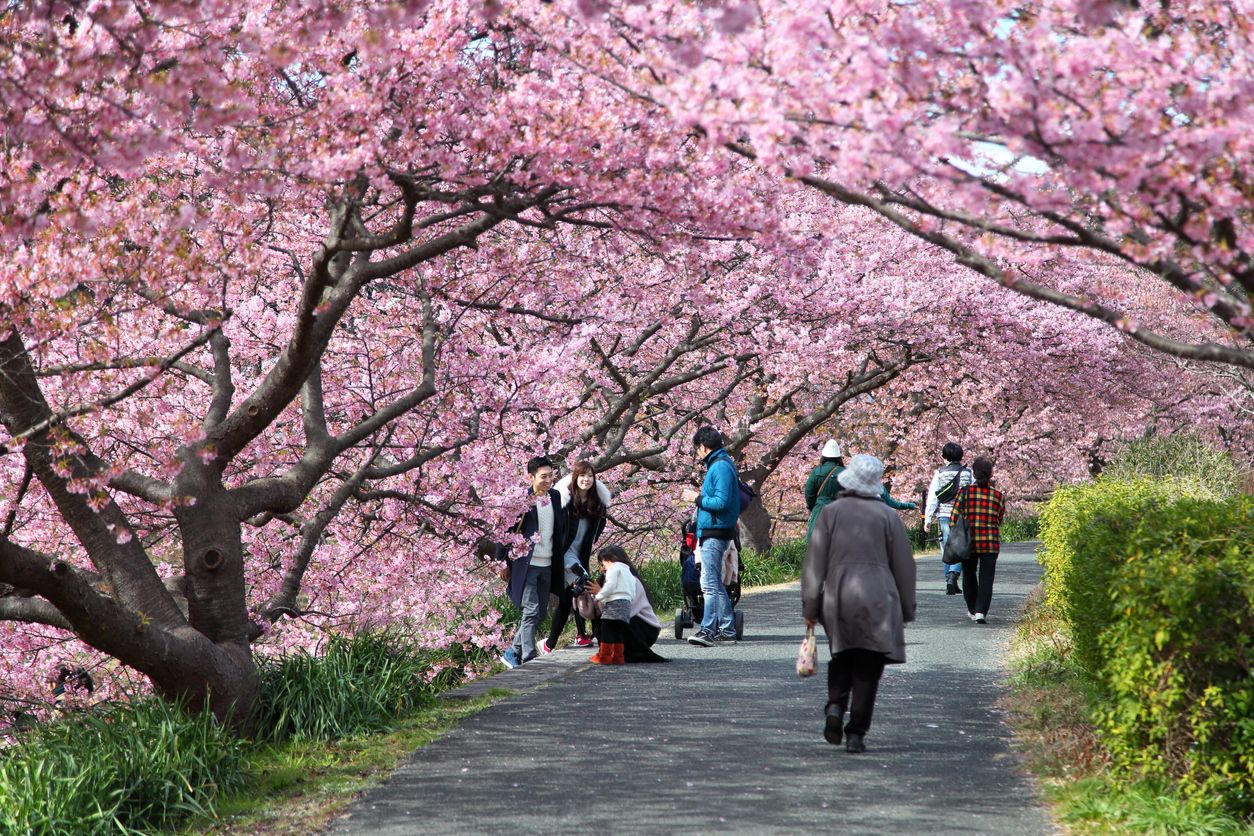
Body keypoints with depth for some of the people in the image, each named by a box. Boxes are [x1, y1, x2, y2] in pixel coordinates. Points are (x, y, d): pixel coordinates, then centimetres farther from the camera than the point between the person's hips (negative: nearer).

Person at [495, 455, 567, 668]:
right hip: (526, 565, -7)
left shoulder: (555, 497, 7)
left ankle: (513, 653, 25)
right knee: (531, 610, -12)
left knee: (541, 612, 11)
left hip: (547, 565, 7)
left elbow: (562, 528, 18)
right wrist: (502, 561, -6)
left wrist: (562, 559, 16)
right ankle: (528, 659, -7)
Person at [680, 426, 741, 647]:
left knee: (709, 583, -15)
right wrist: (702, 495, 15)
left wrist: (697, 499, -13)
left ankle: (708, 630, -19)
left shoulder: (721, 467, -15)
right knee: (715, 584, 15)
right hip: (712, 532, 11)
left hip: (715, 533, -11)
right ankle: (726, 631, 19)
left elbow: (722, 502, -22)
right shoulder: (720, 464, 16)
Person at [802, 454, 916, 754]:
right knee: (867, 668, 4)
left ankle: (835, 705, -3)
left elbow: (814, 563, 0)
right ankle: (856, 734, -1)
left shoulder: (830, 513, 2)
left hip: (837, 599, 1)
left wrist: (810, 607, 4)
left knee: (841, 657, 21)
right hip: (876, 601, -1)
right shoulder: (888, 515, 1)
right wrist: (906, 609, 13)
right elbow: (903, 565, 5)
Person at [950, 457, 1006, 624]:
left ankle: (972, 610, 27)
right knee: (986, 578, 3)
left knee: (969, 574, 19)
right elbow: (999, 520, 5)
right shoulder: (999, 496, -3)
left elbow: (955, 516, -6)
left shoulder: (965, 492, -6)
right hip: (991, 542, -1)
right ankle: (981, 612, -10)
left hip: (968, 541, 1)